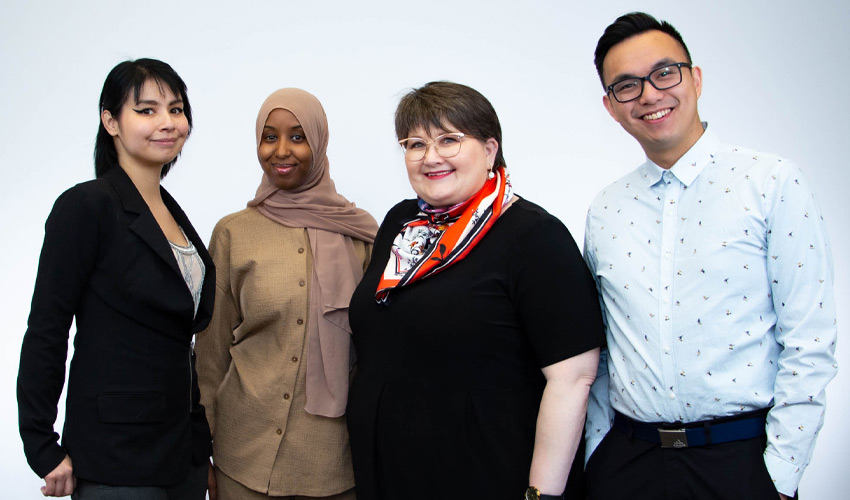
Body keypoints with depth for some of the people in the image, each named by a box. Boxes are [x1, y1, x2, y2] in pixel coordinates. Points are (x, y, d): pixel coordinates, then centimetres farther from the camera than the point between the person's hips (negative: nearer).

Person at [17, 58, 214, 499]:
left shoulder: (171, 213, 11)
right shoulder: (85, 207, -12)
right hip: (114, 460, -7)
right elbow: (44, 334, -12)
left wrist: (198, 437, 15)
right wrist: (45, 451, -12)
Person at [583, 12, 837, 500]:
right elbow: (597, 353, 11)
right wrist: (597, 454, 6)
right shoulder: (605, 209, 6)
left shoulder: (775, 182, -6)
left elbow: (810, 345, -8)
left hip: (739, 459, -3)